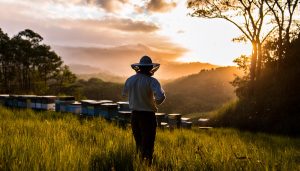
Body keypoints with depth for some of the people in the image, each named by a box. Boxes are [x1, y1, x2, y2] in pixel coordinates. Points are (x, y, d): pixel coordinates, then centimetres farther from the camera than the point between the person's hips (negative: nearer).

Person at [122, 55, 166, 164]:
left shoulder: (130, 80, 0)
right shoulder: (151, 81, -16)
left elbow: (124, 94, 17)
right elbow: (161, 96, -28)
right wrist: (156, 103, -7)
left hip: (135, 115, 5)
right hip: (148, 115, -5)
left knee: (139, 143, 20)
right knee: (148, 144, 4)